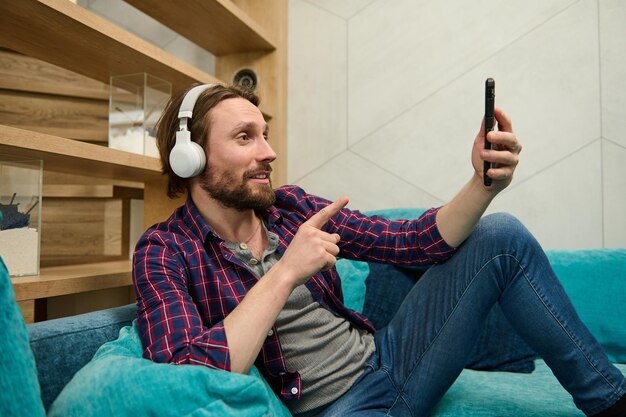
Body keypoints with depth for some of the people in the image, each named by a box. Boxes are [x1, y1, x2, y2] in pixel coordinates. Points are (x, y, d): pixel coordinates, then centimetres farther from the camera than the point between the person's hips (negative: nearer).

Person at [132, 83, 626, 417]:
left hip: (388, 357, 6)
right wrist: (284, 274, -26)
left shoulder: (291, 206, 1)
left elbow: (414, 240, -1)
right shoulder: (165, 253, -11)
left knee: (502, 236, -3)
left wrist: (484, 184, -16)